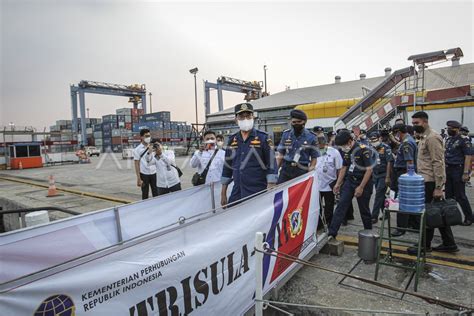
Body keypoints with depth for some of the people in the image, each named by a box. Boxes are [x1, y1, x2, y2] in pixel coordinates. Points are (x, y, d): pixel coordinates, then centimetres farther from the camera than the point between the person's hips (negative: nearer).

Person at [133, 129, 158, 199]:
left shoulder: (153, 147, 5)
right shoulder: (137, 149, -4)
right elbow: (137, 164, -5)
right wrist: (139, 179, -9)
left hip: (154, 173, 3)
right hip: (144, 174, -3)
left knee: (156, 193, 9)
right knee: (145, 195, 8)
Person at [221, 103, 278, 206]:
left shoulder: (263, 138, -3)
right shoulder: (232, 140, 10)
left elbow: (271, 165, -6)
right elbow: (227, 167, 15)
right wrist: (223, 194, 13)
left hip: (258, 192, -4)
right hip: (236, 193, 4)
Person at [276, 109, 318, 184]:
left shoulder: (311, 137, -1)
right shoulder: (286, 134, 6)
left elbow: (314, 157, 3)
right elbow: (280, 154, 12)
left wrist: (310, 172, -10)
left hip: (302, 170, -1)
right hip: (286, 169, 2)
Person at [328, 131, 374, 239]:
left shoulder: (363, 150, -16)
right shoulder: (346, 152, 4)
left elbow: (369, 169, -18)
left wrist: (361, 187, -19)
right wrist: (338, 184, 10)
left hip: (363, 183, -5)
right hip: (349, 181, 5)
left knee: (364, 210, 8)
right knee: (340, 206, -3)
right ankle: (332, 233, -4)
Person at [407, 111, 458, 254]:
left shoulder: (432, 137, -14)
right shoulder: (425, 137, 16)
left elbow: (438, 163, -20)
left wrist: (438, 187, -21)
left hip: (430, 182, -10)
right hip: (426, 181, 10)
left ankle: (425, 246, 11)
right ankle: (449, 244, 24)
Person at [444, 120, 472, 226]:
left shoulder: (463, 140, -9)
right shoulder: (448, 140, 12)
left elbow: (468, 156, -14)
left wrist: (465, 173, -19)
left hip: (458, 170, -7)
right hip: (448, 170, 7)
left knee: (460, 196, -3)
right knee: (449, 194, 11)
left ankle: (469, 218, 10)